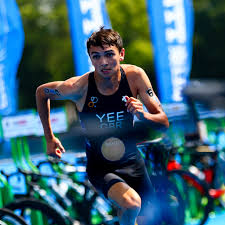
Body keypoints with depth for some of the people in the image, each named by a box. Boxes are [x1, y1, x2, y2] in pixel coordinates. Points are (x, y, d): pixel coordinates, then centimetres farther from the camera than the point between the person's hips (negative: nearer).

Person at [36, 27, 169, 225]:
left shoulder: (134, 75, -13)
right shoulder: (79, 86, -20)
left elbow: (164, 122, -10)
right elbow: (41, 92, 1)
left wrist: (143, 115, -32)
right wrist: (50, 138, 5)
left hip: (132, 162, 4)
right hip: (100, 168, -4)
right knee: (131, 204, -31)